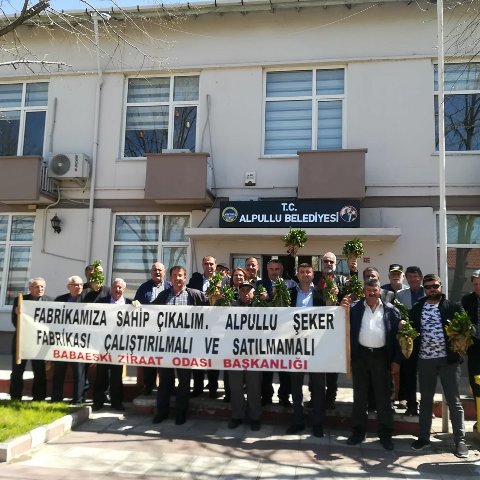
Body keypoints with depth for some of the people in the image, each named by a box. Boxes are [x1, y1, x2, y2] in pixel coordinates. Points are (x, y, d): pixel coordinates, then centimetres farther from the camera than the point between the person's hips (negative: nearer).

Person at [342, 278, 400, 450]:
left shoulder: (391, 310, 1)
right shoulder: (355, 308, 2)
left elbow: (397, 335, 1)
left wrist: (396, 360, -2)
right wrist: (343, 309, -17)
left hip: (381, 356, -1)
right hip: (360, 355, 1)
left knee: (383, 397, 6)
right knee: (359, 395, 10)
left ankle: (385, 434, 17)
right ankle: (358, 431, 21)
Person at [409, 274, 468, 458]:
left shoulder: (453, 307, -1)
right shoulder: (416, 309, 6)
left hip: (448, 359, -2)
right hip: (425, 360, 3)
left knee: (454, 401, 4)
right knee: (425, 400, 13)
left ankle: (460, 440, 15)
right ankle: (423, 437, 24)